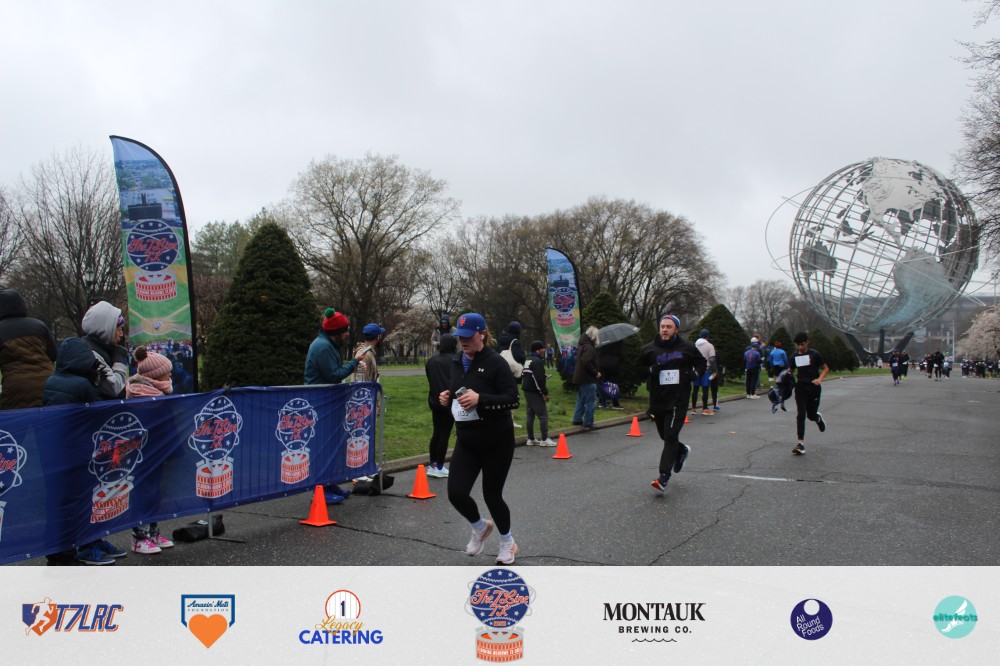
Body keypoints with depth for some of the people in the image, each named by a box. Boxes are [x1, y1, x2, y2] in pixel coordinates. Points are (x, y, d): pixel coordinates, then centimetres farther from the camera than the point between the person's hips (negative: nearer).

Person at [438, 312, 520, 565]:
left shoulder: (496, 362, -15)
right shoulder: (457, 363, 6)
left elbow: (513, 400, -19)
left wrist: (480, 399, -30)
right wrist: (447, 398, -2)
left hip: (497, 442, -5)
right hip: (466, 441, 6)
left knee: (492, 495, 5)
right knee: (456, 493, -4)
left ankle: (507, 540, 35)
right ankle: (480, 527, 29)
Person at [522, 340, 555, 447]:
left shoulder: (528, 360, 15)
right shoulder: (537, 361, -15)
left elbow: (523, 375, 20)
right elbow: (539, 379, -20)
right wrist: (545, 393, -15)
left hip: (527, 390, 10)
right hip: (534, 392, -10)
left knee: (530, 414, 13)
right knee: (543, 414, -6)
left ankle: (531, 439, 18)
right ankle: (544, 439, -5)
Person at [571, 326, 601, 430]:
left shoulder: (582, 346, 14)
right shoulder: (589, 347, -18)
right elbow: (587, 363, -28)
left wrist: (595, 372, 15)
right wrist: (596, 373, -17)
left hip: (580, 378, 10)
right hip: (588, 379, -10)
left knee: (581, 400, 19)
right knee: (591, 402, -4)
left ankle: (577, 419, 25)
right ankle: (588, 423, -1)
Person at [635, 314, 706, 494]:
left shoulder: (687, 348, 0)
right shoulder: (649, 349, 2)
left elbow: (702, 363, 15)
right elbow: (638, 369, 7)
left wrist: (695, 373, -4)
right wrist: (651, 370, -12)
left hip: (678, 400, -3)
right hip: (657, 399, 4)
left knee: (670, 436, -12)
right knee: (665, 435, 17)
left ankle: (664, 477, -13)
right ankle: (682, 450, 49)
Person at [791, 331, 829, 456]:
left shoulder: (814, 354, -5)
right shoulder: (794, 356, 5)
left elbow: (825, 368, 1)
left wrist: (820, 379, -16)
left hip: (813, 388, -2)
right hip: (800, 388, 2)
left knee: (811, 415, 8)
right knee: (800, 415, -8)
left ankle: (818, 418, 48)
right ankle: (800, 443, -7)